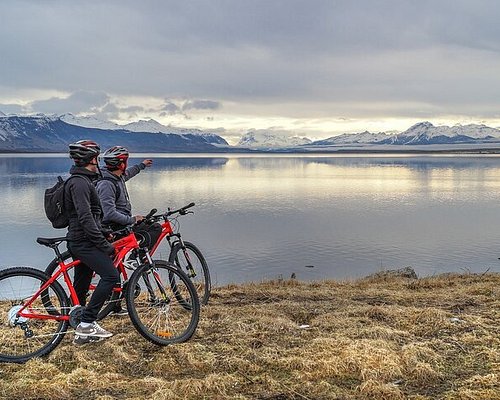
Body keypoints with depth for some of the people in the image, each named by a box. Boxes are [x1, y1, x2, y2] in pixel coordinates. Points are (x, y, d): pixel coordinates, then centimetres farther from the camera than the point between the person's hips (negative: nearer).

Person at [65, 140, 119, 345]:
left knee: (81, 287, 13)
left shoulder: (83, 180, 18)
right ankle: (86, 324, -13)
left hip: (80, 241, 11)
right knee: (111, 275, -16)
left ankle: (81, 330, 22)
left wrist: (105, 233, 25)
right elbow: (85, 218, -24)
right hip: (84, 241, -11)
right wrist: (104, 244, -23)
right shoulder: (80, 182, -17)